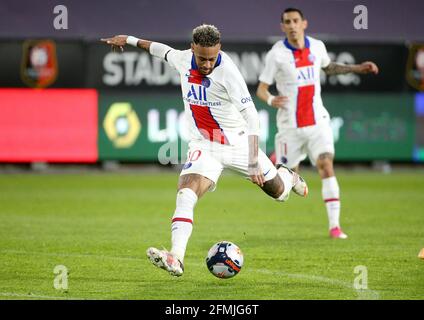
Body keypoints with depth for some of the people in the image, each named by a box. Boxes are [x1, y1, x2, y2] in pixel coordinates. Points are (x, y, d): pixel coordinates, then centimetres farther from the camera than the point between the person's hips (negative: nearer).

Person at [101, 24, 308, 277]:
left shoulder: (227, 71, -24)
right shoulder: (183, 59, -8)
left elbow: (251, 116, -27)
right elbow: (164, 50, 17)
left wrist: (254, 162, -33)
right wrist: (129, 40, 28)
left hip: (237, 142, -3)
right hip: (203, 147, 3)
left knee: (279, 192, 15)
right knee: (185, 194, -24)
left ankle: (288, 177, 54)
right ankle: (176, 259, -36)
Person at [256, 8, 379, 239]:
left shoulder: (317, 46, 3)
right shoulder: (276, 54, -10)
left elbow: (328, 67, 25)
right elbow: (261, 88, -7)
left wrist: (356, 68, 15)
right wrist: (270, 100, -30)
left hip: (317, 122, 2)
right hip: (290, 125, -2)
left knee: (326, 166, -16)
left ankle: (334, 225, -15)